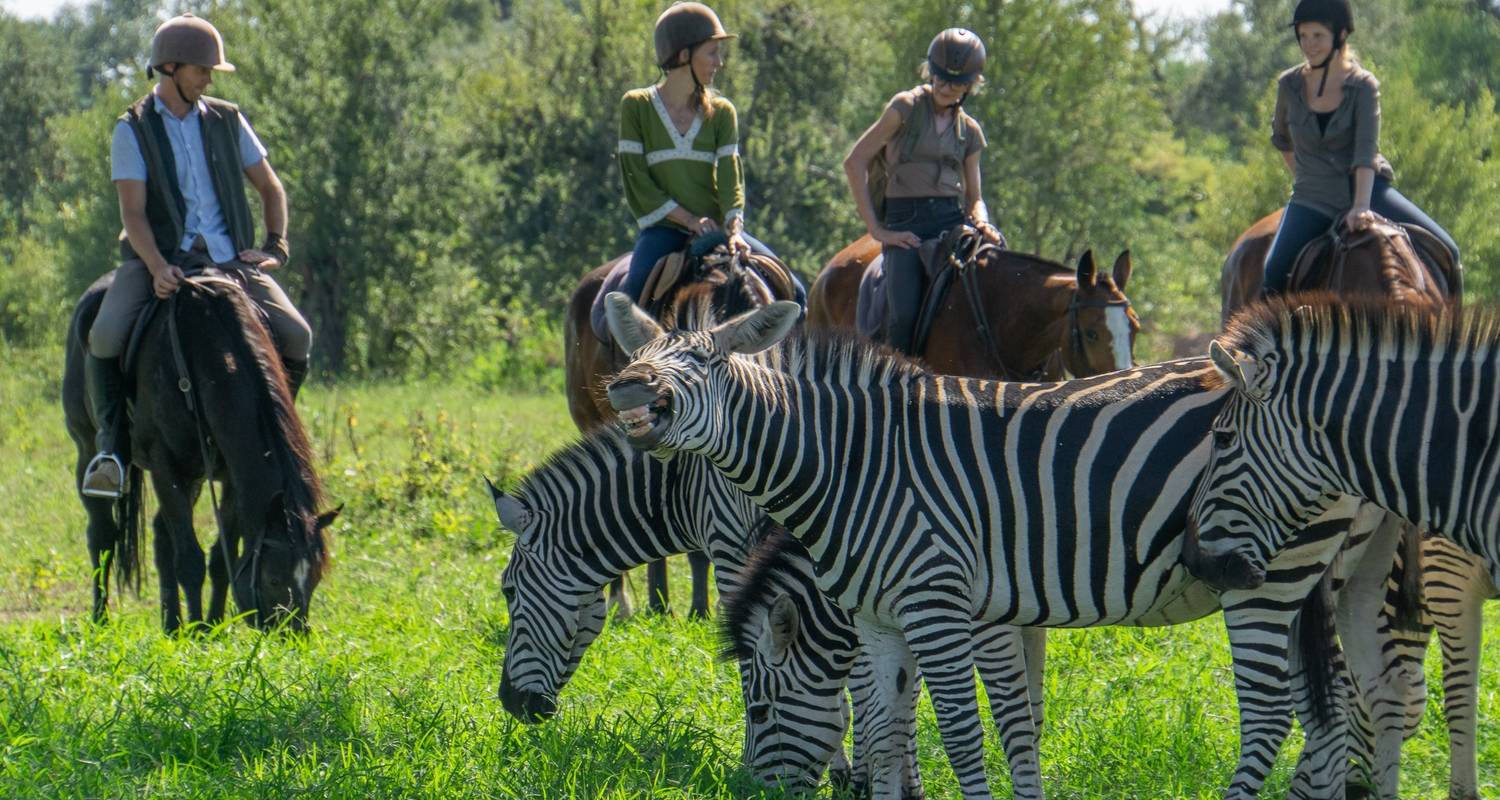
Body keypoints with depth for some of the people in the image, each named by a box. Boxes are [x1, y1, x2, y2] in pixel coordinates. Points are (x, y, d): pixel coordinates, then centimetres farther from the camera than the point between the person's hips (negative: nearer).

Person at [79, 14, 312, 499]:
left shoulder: (228, 122, 11)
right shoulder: (134, 130, 1)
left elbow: (271, 189, 20)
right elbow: (133, 212, -8)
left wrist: (275, 248, 3)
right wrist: (157, 268, -25)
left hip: (229, 260, 3)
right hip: (160, 260, -3)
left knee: (296, 336, -18)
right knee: (106, 335, -29)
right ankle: (108, 445, -12)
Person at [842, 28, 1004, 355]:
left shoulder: (969, 131, 16)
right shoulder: (906, 107, 3)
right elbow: (855, 162, 0)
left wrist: (982, 223, -4)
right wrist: (876, 229, -5)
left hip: (952, 218, 4)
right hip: (906, 223, -4)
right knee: (904, 317, -25)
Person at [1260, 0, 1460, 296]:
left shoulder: (1363, 86, -8)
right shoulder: (1289, 85, -1)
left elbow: (1366, 152, -19)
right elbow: (1282, 139, 19)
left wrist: (1361, 206, -31)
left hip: (1368, 190, -1)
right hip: (1314, 200, 1)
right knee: (1272, 274, -21)